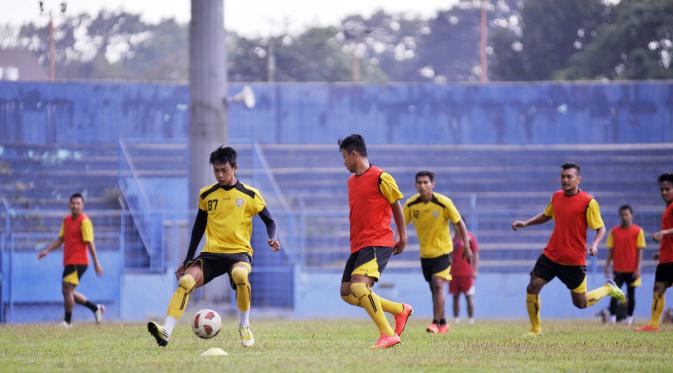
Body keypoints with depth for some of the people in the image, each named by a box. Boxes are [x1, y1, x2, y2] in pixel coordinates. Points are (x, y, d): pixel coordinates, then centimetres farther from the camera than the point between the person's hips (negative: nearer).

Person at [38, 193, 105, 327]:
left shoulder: (84, 221, -11)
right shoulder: (67, 220, 12)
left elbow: (90, 243, -15)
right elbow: (61, 239, 16)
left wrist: (96, 263, -16)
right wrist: (47, 250, 4)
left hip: (78, 262, -9)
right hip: (68, 261, 9)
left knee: (67, 290, -10)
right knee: (68, 291, 13)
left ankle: (67, 321, 0)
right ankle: (96, 308, 24)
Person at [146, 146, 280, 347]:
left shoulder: (250, 195, 1)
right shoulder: (206, 194, 9)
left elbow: (269, 221, 8)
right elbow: (199, 227, 18)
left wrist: (272, 238, -14)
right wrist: (188, 260, 17)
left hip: (239, 251, -3)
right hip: (211, 253, 3)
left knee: (240, 274, -37)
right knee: (186, 281, -25)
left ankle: (244, 327, -15)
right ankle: (166, 332, -33)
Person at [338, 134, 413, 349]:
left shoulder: (380, 178, -8)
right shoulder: (351, 181, 16)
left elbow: (396, 206, -1)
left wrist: (402, 237, 1)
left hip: (378, 243, -9)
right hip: (358, 245, 9)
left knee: (358, 286, -27)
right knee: (346, 293, 4)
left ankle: (388, 334, -23)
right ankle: (401, 310, 17)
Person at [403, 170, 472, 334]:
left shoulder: (444, 203, -17)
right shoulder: (411, 204, -8)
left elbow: (459, 223, -7)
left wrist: (467, 247, -9)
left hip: (443, 251, -4)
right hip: (425, 252, 4)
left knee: (438, 285, -19)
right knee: (434, 289, 12)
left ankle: (436, 322, -20)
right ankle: (443, 323, 26)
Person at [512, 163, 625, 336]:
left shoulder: (588, 202, -12)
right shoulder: (556, 196, 4)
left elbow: (601, 228, -8)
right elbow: (546, 215, 24)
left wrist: (595, 244, -27)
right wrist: (525, 223, 12)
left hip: (574, 261, -4)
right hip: (551, 255, 4)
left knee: (581, 303, 4)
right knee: (532, 287, -9)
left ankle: (608, 289, 33)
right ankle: (536, 329, 8)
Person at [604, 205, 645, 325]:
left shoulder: (638, 231, -1)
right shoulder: (614, 231, 6)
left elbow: (640, 251, -2)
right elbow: (611, 250, 8)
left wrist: (638, 268, -9)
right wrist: (607, 266, 0)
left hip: (632, 269, -1)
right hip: (618, 269, 1)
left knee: (631, 294, 3)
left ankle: (629, 318, 11)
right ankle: (613, 318, -5)